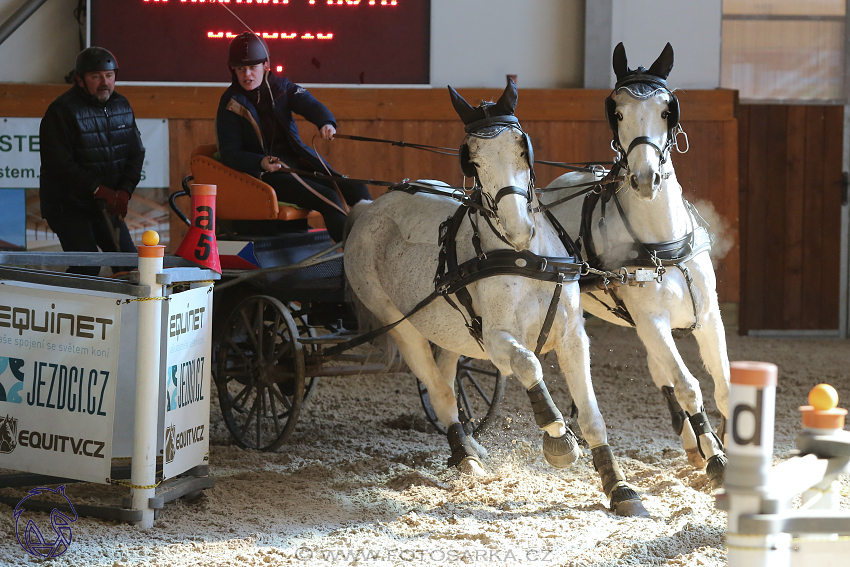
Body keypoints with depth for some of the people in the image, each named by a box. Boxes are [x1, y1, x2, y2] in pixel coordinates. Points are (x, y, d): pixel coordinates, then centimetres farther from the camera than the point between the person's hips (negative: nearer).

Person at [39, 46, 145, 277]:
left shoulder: (122, 106, 8)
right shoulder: (62, 110, -15)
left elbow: (136, 154, 8)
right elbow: (58, 163, -21)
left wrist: (124, 192, -10)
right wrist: (98, 190, -25)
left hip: (108, 205, 7)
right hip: (67, 206, -7)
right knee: (87, 267, -18)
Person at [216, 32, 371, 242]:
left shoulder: (280, 87, 9)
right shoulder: (230, 104, -2)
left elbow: (309, 104, -9)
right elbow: (230, 154, -6)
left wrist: (326, 123, -33)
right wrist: (262, 163, -25)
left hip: (299, 161, 6)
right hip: (267, 174, -6)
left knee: (357, 191, -13)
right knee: (329, 200, -27)